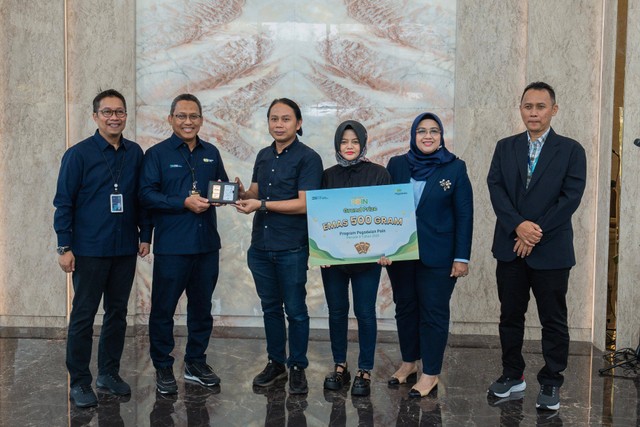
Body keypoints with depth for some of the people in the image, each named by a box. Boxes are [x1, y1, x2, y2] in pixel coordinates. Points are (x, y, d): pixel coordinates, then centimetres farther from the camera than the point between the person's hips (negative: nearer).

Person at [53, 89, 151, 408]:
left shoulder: (135, 153, 6)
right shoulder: (78, 154, -6)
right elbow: (64, 202, -6)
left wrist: (145, 234, 9)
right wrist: (64, 247, -10)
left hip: (125, 250, 4)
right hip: (89, 250, -4)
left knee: (117, 313, 12)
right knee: (83, 316, 3)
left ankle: (109, 372, 27)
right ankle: (79, 382, 14)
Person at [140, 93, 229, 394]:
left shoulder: (211, 153, 12)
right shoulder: (157, 154, -2)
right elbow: (147, 195, -11)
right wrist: (185, 203, -18)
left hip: (207, 244, 5)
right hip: (171, 245, -5)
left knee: (202, 306, 14)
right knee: (163, 308, 2)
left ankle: (196, 363, 28)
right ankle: (163, 367, 17)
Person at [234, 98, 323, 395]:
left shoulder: (308, 158, -9)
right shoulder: (264, 156, 12)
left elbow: (304, 204, -17)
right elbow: (255, 193, 16)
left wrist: (261, 205, -19)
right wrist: (242, 194, -8)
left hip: (291, 249, -6)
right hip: (260, 247, 6)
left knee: (295, 311, 4)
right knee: (270, 308, 15)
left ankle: (297, 367, 19)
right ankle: (275, 362, 29)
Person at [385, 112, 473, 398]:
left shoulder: (455, 168, -4)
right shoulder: (397, 165, 3)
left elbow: (464, 215, -4)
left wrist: (462, 257, -9)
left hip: (438, 255, -3)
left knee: (433, 312, 3)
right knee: (405, 307, 13)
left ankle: (431, 374, 13)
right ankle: (409, 363, 30)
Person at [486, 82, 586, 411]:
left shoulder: (571, 150, 0)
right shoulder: (505, 147, 9)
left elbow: (571, 197, -8)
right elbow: (495, 188, -2)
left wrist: (537, 232, -14)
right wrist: (519, 225, -16)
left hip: (551, 249, -3)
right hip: (510, 246, 3)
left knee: (553, 320, 5)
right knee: (510, 315, 11)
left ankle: (551, 383, 18)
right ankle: (513, 374, 26)